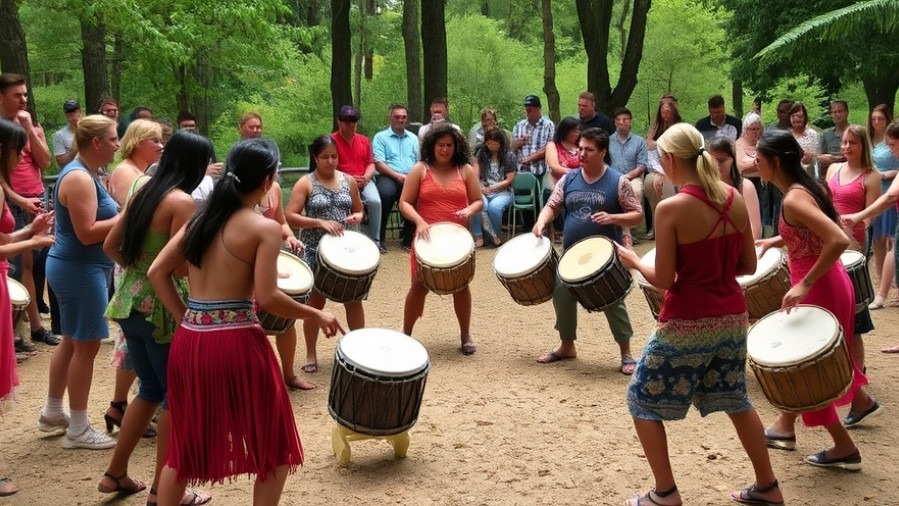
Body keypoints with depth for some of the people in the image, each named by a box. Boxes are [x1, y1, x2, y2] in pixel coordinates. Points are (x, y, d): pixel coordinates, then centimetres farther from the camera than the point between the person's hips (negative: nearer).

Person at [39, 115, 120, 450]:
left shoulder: (84, 173, 12)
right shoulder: (79, 178, -21)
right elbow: (87, 233, -26)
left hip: (76, 267, 11)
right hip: (80, 270, -11)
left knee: (72, 341, 20)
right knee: (86, 345, -4)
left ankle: (52, 412, 33)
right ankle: (78, 431, 5)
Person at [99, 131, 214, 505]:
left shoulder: (143, 190, 8)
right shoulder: (182, 202, -16)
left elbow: (110, 245, 11)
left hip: (130, 303, 8)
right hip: (161, 309, -8)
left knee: (151, 390, 22)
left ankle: (115, 473, 29)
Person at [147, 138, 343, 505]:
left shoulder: (200, 219, 11)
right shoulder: (265, 227, -8)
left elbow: (156, 272, 8)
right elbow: (267, 298, -15)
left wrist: (184, 317, 12)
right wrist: (316, 315, -3)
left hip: (189, 341, 7)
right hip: (236, 343, -6)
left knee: (185, 443, 22)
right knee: (275, 448, 12)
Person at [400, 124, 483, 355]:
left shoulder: (465, 170, 5)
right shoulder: (420, 170, -1)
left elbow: (479, 201, 8)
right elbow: (404, 203, -4)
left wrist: (469, 210, -15)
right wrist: (419, 222, -21)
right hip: (427, 238, -2)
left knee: (461, 286, 9)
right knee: (419, 286, 2)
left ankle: (466, 335, 23)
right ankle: (406, 334, 15)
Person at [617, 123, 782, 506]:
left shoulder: (671, 208, -17)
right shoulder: (734, 199, 0)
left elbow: (663, 280, -14)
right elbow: (748, 265, 6)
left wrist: (633, 260, 4)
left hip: (687, 324, -6)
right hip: (732, 318, 6)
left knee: (643, 401, 11)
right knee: (735, 399, 24)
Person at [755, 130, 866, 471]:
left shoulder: (793, 199, -23)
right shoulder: (804, 188, 6)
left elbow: (839, 241, -32)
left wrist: (805, 283, -28)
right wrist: (778, 241, 14)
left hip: (820, 289, -10)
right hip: (826, 285, 10)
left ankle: (845, 449, 14)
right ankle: (785, 426, 38)